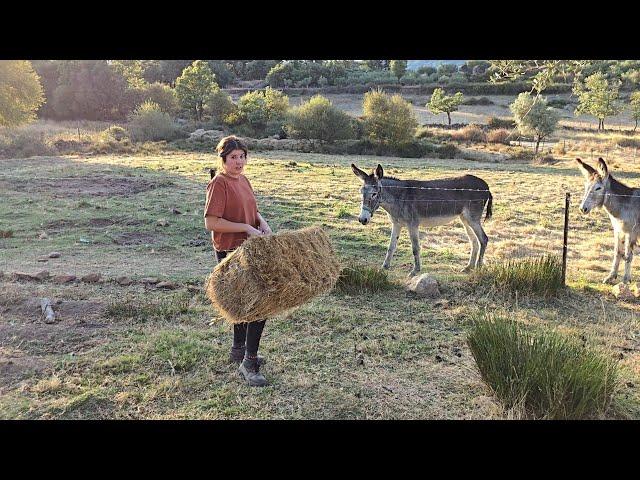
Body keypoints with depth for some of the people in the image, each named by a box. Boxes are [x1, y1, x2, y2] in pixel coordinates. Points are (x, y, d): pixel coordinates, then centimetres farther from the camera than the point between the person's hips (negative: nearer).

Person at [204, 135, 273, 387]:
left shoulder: (242, 179, 11)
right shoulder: (219, 183, -16)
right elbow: (211, 222, -22)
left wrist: (262, 222, 1)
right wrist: (247, 228, -21)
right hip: (230, 252, -9)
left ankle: (239, 350, 38)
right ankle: (249, 363, -2)